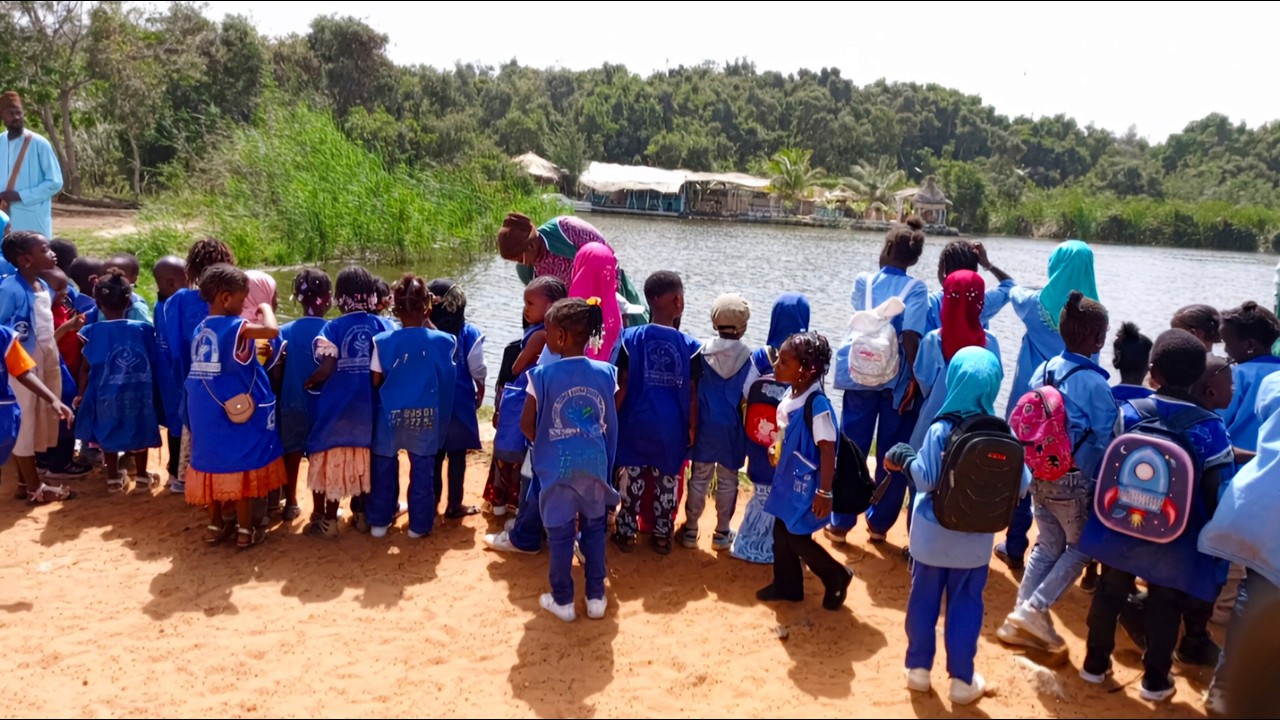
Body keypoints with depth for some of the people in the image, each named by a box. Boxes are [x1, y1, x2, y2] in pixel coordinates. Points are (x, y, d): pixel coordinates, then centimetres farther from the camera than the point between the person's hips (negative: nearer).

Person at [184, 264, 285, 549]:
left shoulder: (200, 330, 8)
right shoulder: (233, 327, -16)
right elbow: (272, 330, -30)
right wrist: (265, 308, -10)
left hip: (205, 413, 7)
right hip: (237, 410, -7)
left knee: (214, 461, 16)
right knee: (240, 464, 3)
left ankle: (216, 525, 27)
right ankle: (245, 530, 12)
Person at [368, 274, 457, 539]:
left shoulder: (382, 341, -13)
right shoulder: (442, 340, -11)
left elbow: (376, 381, -8)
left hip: (391, 414, 0)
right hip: (426, 415, 0)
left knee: (384, 469, 16)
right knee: (422, 471, 13)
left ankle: (379, 522, 27)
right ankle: (420, 524, 22)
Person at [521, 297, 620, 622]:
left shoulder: (543, 375, -14)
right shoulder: (605, 373, -6)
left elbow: (527, 424, -8)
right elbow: (612, 422, 1)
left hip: (558, 464, -2)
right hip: (595, 462, 3)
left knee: (559, 533, 11)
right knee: (594, 529, 17)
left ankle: (563, 601, 21)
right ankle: (596, 597, 24)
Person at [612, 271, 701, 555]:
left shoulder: (630, 338, -8)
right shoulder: (690, 345, -8)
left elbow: (622, 386, -7)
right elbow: (692, 394, -6)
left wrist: (614, 418, 5)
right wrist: (691, 427, 7)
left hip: (636, 423, 0)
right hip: (672, 427, 0)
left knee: (632, 478, 14)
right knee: (667, 481, 14)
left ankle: (627, 532, 23)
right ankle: (662, 535, 24)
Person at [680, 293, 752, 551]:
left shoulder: (702, 350, -8)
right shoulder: (748, 356, -11)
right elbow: (749, 395, -12)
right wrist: (746, 425, 2)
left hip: (705, 425, 1)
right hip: (732, 427, -1)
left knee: (699, 477, 12)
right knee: (728, 480, 12)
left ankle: (690, 529, 21)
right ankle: (722, 532, 21)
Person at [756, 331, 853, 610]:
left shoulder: (817, 404, -26)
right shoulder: (791, 395, 0)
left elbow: (828, 451, -23)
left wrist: (824, 493, -22)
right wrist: (775, 450, 6)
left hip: (805, 485, -8)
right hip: (787, 480, 8)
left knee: (796, 538, 3)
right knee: (781, 533, 16)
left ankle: (837, 577, 26)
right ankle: (786, 585, 34)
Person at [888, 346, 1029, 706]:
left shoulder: (940, 430, -18)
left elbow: (926, 479, -18)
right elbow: (1022, 484, -7)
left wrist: (904, 458, -1)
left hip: (933, 535, -1)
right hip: (975, 539, 2)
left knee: (924, 599, 15)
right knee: (966, 605, 14)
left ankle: (918, 668, 28)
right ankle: (962, 680, 24)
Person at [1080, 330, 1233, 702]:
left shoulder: (1128, 413, -13)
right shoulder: (1211, 429, -16)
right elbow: (1218, 494, -11)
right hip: (1175, 541, -1)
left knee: (1110, 594, 18)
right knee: (1165, 607, 16)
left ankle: (1096, 663, 30)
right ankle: (1155, 679, 27)